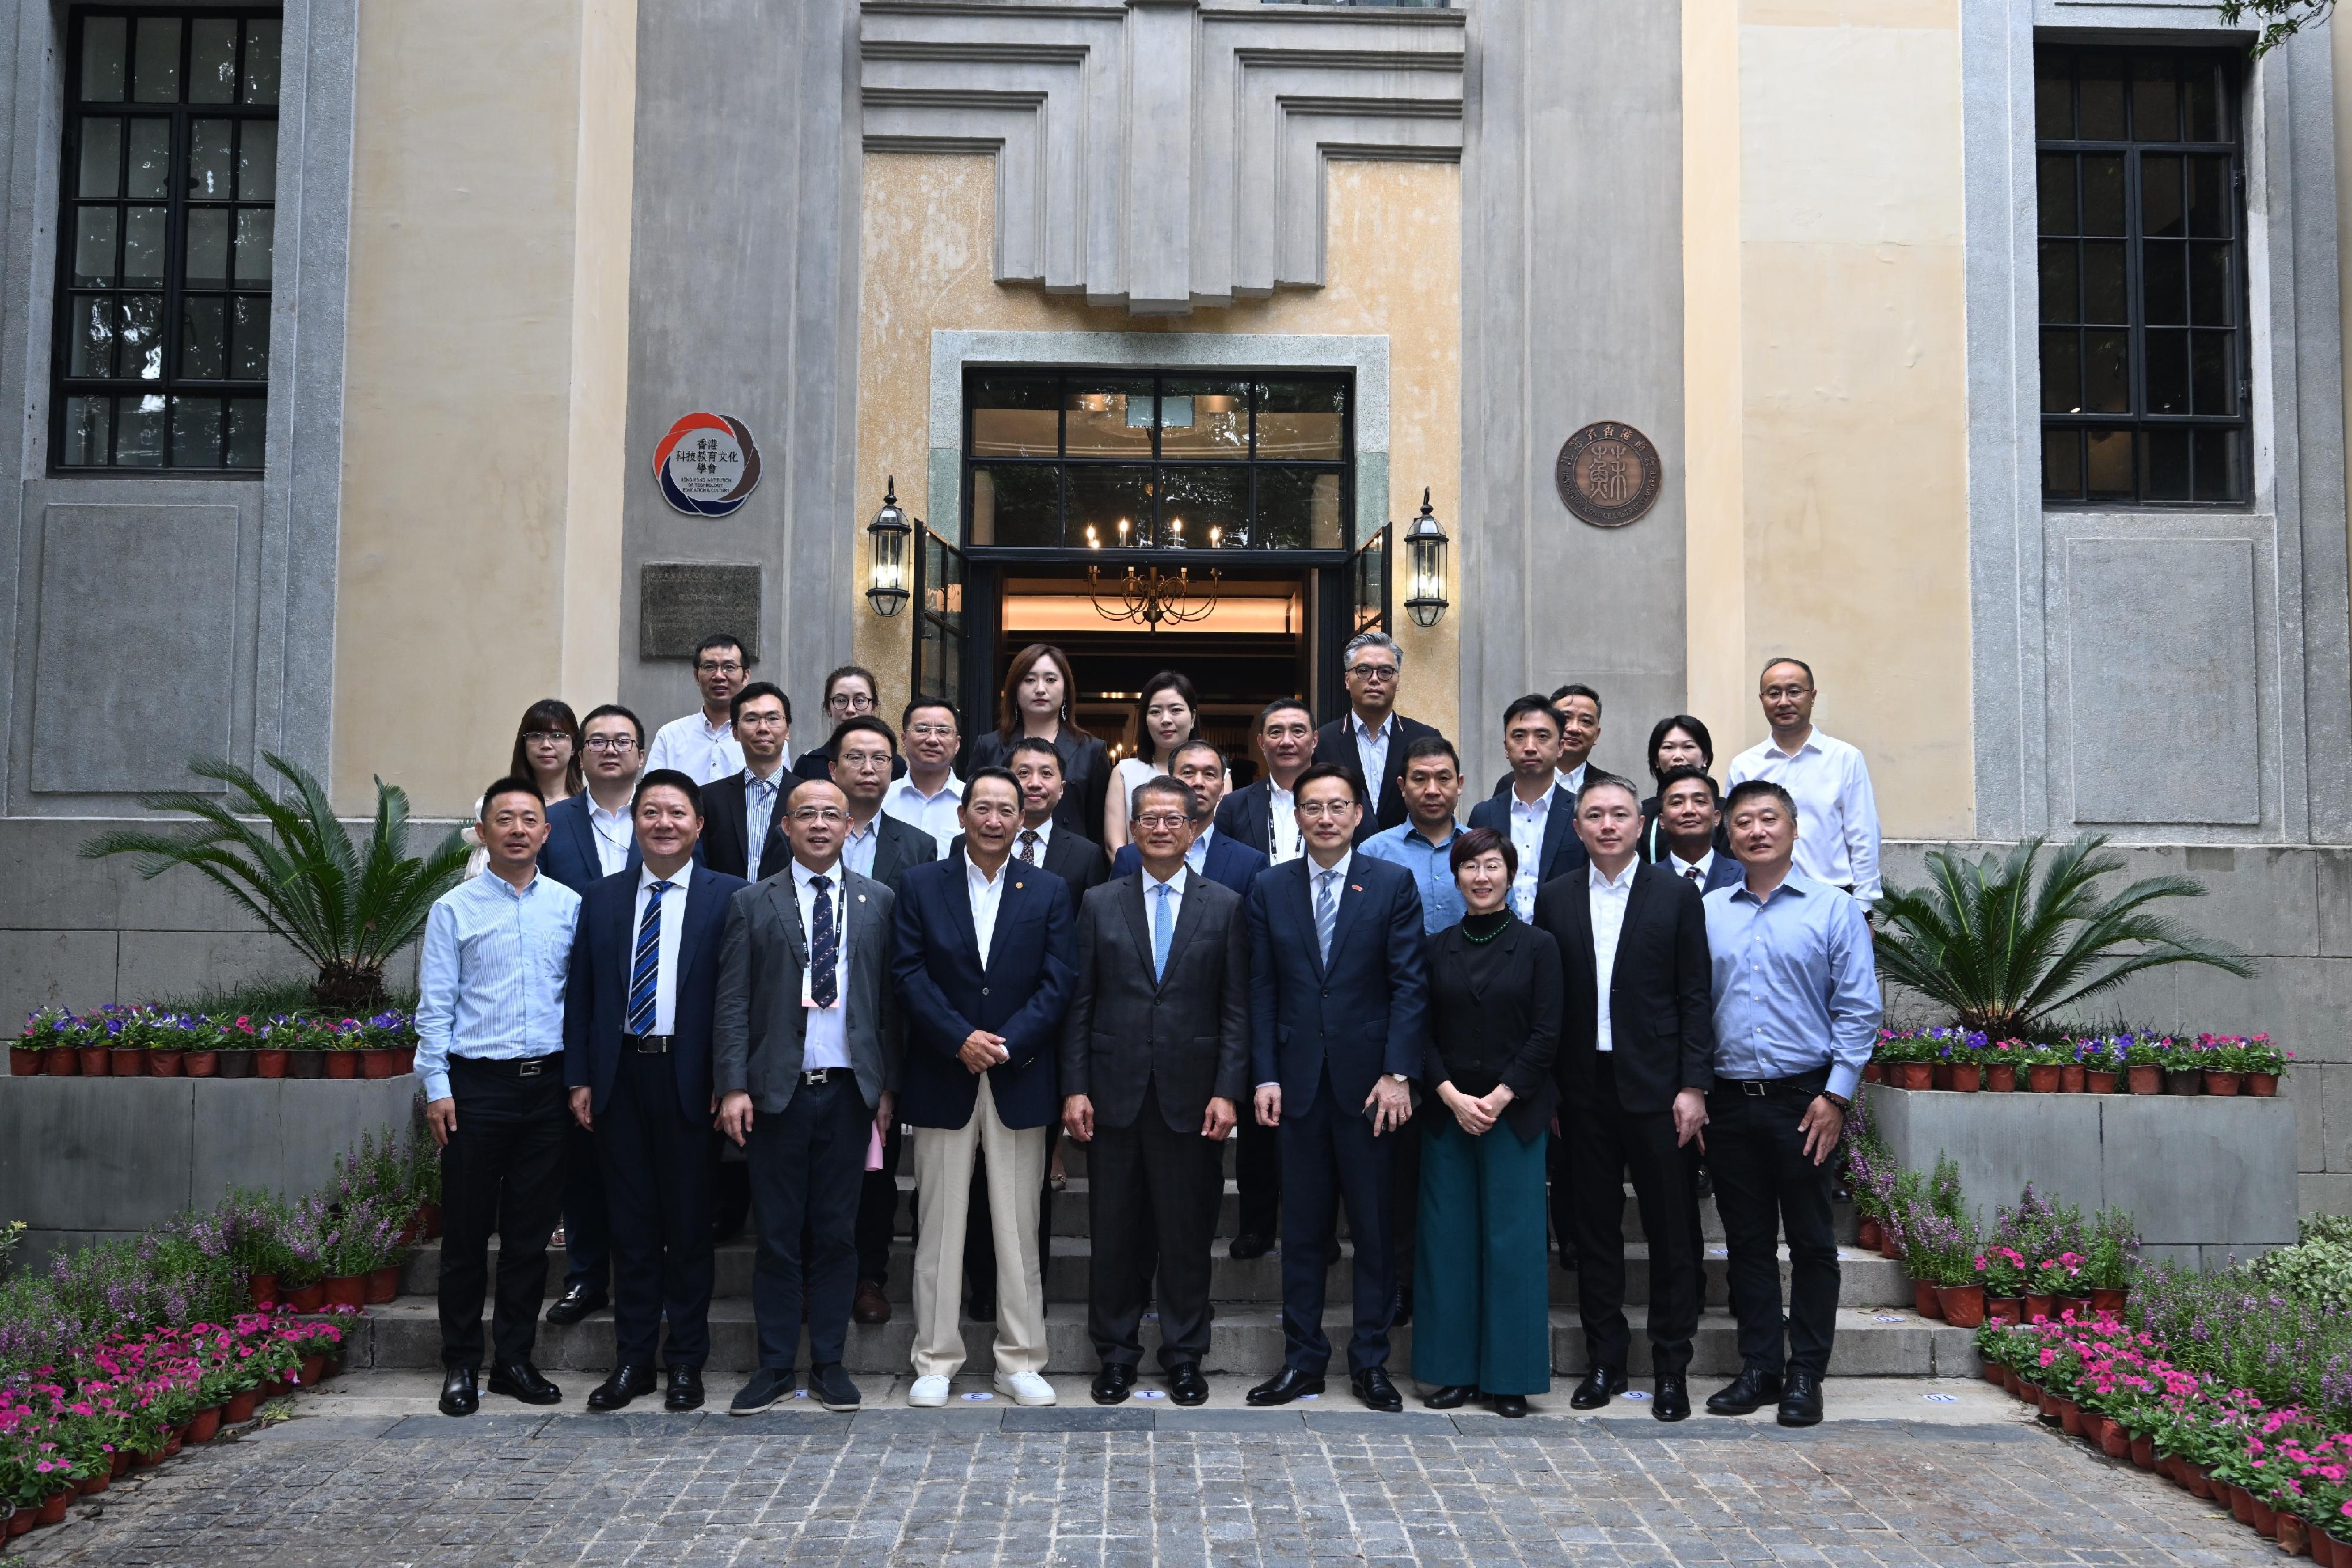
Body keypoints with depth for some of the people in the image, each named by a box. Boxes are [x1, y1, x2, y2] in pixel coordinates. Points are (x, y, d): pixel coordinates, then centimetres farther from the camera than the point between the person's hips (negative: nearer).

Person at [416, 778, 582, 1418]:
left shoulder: (569, 906, 6)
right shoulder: (454, 909, 0)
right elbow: (435, 1006, -1)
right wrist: (437, 1088, -6)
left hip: (547, 1082, 2)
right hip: (477, 1083, -2)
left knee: (531, 1232, 9)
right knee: (467, 1231, 4)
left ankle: (514, 1360, 21)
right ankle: (460, 1365, 17)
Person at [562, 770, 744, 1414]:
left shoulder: (728, 897, -1)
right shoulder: (601, 900, 10)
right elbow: (580, 994, 10)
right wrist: (580, 1078, 4)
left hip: (689, 1078, -3)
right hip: (620, 1077, 3)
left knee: (690, 1223, 5)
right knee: (631, 1226, 10)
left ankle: (686, 1362, 17)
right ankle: (633, 1360, 20)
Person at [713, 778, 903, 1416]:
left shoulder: (877, 902, 7)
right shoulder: (752, 904, 4)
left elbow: (890, 999, 6)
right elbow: (733, 1003, 0)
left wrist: (887, 1085, 2)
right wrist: (733, 1086, -7)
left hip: (849, 1091, 1)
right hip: (777, 1092, -1)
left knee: (837, 1234, 7)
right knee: (777, 1236, 5)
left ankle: (829, 1363, 18)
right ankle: (775, 1366, 15)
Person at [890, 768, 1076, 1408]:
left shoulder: (1049, 892, 6)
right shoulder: (920, 886, 5)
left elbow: (1057, 984, -1)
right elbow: (908, 973, -3)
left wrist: (1006, 1044, -13)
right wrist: (960, 1038, -15)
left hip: (1019, 1080, 1)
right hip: (942, 1080, 0)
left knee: (1019, 1230, 4)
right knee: (939, 1229, 5)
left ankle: (1020, 1362, 14)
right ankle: (936, 1361, 14)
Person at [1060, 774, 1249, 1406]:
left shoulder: (1226, 907, 4)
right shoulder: (1100, 904, 7)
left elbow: (1237, 1009, 2)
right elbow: (1079, 1004, 4)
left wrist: (1228, 1091, -6)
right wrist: (1074, 1088, -3)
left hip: (1192, 1096, -1)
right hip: (1115, 1094, 1)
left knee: (1188, 1235, 6)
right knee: (1114, 1234, 7)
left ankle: (1184, 1356, 20)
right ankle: (1116, 1354, 20)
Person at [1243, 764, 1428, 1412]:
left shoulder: (1393, 884, 0)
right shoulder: (1270, 888, 7)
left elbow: (1410, 984, -4)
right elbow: (1262, 990, 5)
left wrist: (1397, 1074, -12)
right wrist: (1266, 1076, -2)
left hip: (1368, 1083, -2)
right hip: (1299, 1084, 2)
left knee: (1375, 1229, 6)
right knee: (1302, 1229, 9)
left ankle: (1371, 1362, 17)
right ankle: (1302, 1360, 19)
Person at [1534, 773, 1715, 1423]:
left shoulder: (1676, 895, 1)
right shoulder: (1555, 899, 7)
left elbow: (1695, 997, -1)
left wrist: (1693, 1086, -7)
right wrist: (1545, 1090, 1)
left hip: (1657, 1086, -2)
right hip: (1583, 1089, 2)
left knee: (1671, 1229, 3)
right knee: (1594, 1228, 9)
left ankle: (1671, 1367, 15)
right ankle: (1605, 1360, 21)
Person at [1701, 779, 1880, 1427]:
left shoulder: (1834, 910, 0)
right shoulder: (1707, 912, 8)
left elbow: (1858, 1010, -2)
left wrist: (1836, 1095, -9)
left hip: (1804, 1099, -3)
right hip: (1729, 1101, 3)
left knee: (1811, 1241, 4)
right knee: (1747, 1240, 9)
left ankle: (1806, 1374, 14)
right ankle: (1759, 1367, 19)